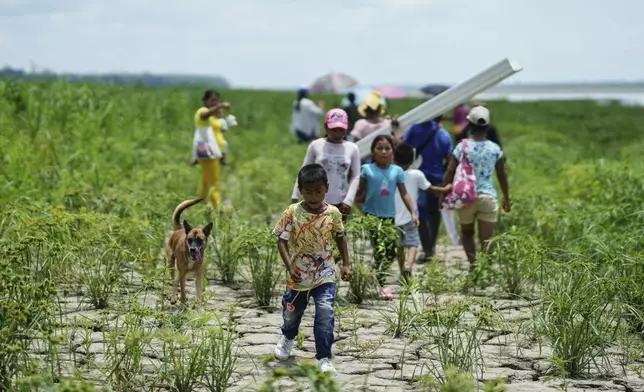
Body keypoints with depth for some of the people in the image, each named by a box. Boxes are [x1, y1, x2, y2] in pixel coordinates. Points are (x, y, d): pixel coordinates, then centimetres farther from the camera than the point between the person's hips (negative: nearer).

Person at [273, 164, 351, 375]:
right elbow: (281, 241, -11)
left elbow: (340, 238, 7)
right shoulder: (292, 213, -14)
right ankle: (287, 337, 52)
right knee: (291, 313, 18)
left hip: (324, 275, 0)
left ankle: (324, 358, -6)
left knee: (325, 314, -16)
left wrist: (346, 264, 4)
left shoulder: (333, 213, -8)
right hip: (298, 276, 0)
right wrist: (290, 267, -22)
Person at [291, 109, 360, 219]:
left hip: (340, 203, 1)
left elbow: (355, 177, 2)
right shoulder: (315, 145, 1)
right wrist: (295, 197, 2)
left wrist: (348, 201, -9)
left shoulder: (352, 149, 3)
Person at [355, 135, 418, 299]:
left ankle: (378, 277, 26)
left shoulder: (397, 171, 4)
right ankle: (382, 285, -10)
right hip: (371, 216, -4)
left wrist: (413, 212, -1)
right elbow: (359, 192, 4)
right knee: (379, 249, -12)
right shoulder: (367, 169, -1)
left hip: (389, 216, 4)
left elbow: (404, 194, 6)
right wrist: (361, 209, -8)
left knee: (391, 250, 5)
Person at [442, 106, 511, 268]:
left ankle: (473, 263, 2)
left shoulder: (462, 147, -3)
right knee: (486, 239, 1)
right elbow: (502, 176, 8)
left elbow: (449, 172, -4)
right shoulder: (495, 149, 2)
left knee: (467, 233, 19)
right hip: (488, 197, 0)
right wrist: (506, 198, 19)